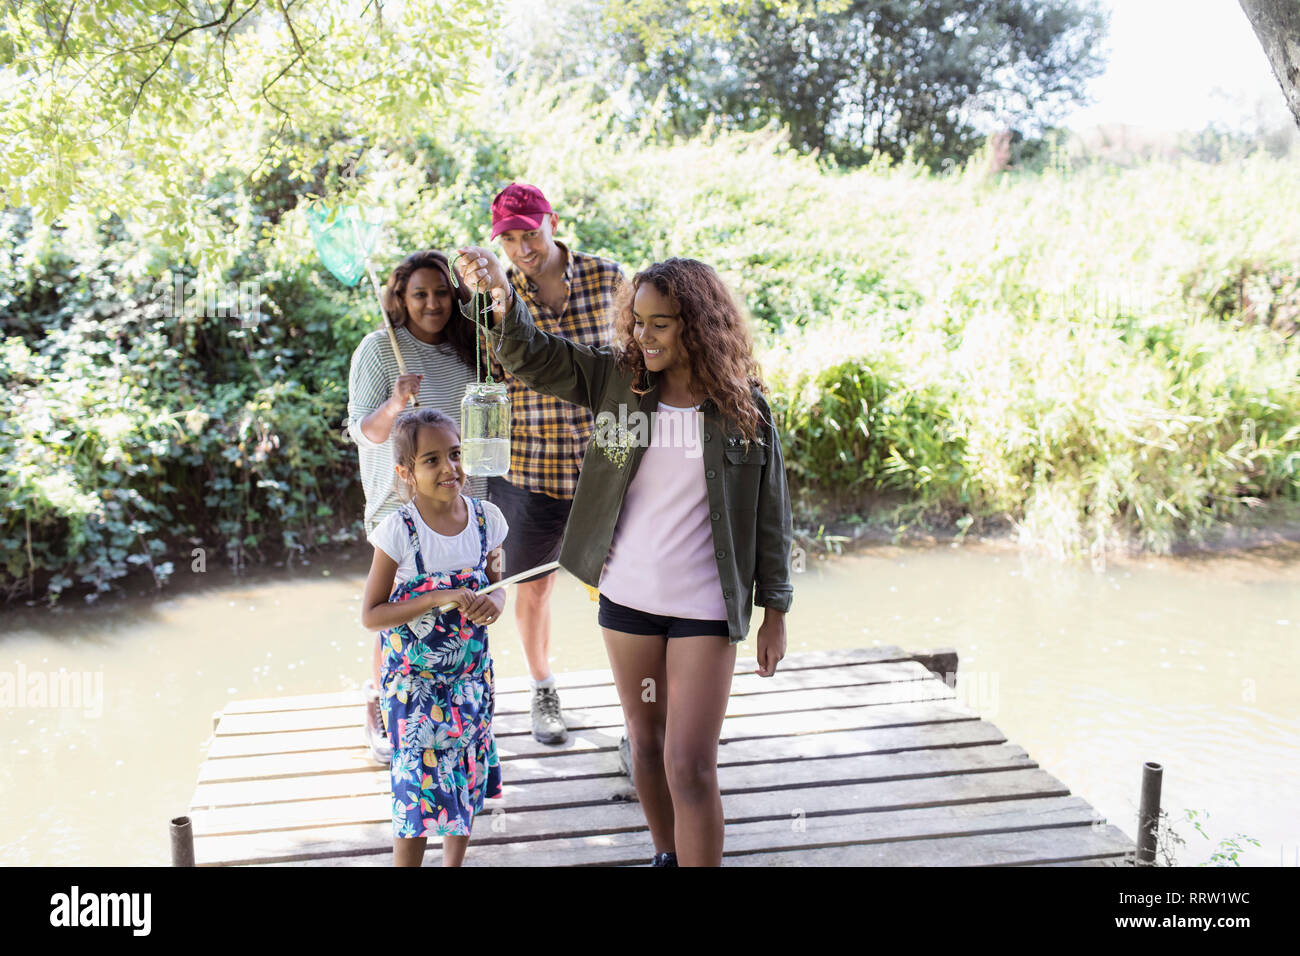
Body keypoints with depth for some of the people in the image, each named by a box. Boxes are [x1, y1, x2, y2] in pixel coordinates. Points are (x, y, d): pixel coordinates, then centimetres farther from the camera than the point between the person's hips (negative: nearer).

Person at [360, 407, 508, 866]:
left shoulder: (485, 517, -4)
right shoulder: (399, 530, -16)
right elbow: (371, 615, -14)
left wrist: (493, 601, -14)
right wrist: (438, 599, -25)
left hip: (470, 675, 4)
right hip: (414, 682, -4)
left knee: (466, 779, 14)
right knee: (419, 785, -1)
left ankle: (454, 863, 34)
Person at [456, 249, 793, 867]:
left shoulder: (743, 405, -6)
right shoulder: (617, 379, -1)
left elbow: (769, 511, -1)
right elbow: (530, 357, -9)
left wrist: (775, 610, 1)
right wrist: (500, 294, -29)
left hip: (704, 607, -3)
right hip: (627, 598, 3)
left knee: (691, 767, -4)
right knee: (646, 745, 18)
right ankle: (667, 856, 40)